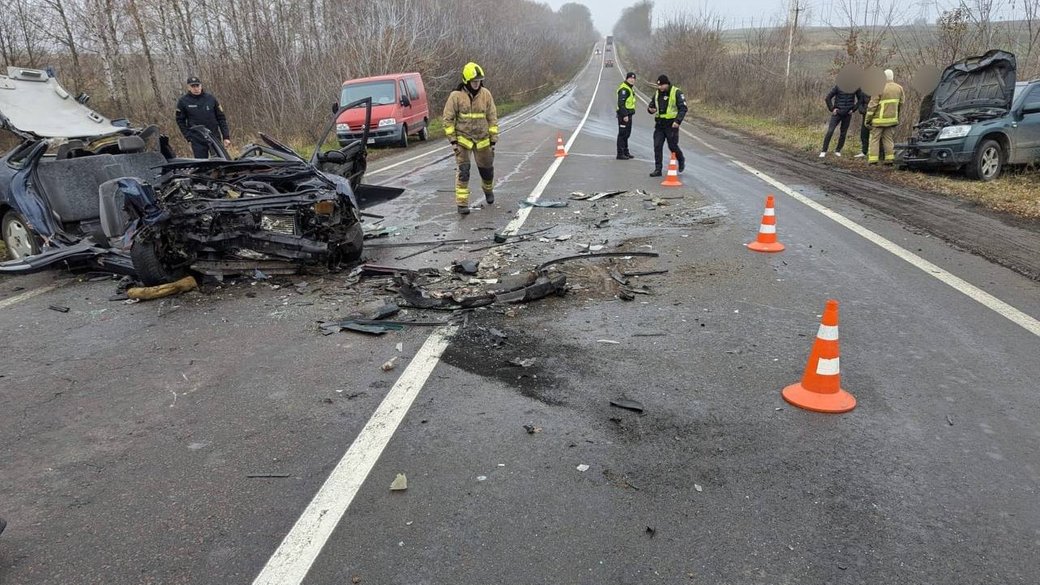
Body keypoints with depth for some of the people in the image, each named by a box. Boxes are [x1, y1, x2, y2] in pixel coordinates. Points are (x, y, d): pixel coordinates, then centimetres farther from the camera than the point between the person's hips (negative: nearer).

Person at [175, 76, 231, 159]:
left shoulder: (210, 98, 4)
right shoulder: (183, 101, 1)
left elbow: (221, 118, 6)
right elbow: (180, 121, 7)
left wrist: (226, 137, 0)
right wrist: (188, 138, -2)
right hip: (197, 141, -1)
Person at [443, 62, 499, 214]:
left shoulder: (486, 94, -2)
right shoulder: (456, 96, -10)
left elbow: (492, 117, 3)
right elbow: (448, 119, -5)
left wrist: (493, 140, 0)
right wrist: (453, 140, -9)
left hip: (482, 140, 3)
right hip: (463, 139, -3)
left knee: (487, 169, 14)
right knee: (463, 171, -10)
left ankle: (488, 189, 45)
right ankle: (462, 203, -5)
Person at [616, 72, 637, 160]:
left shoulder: (629, 88, 19)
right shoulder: (624, 89, -15)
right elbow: (621, 103, -23)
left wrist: (628, 115, 18)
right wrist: (625, 115, -27)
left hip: (628, 114, 11)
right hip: (624, 115, -11)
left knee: (627, 134, 16)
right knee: (622, 134, -7)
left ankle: (625, 152, 26)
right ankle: (620, 154, -4)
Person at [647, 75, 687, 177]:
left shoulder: (676, 93, -7)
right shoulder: (657, 93, 10)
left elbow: (683, 108, -10)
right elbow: (651, 105, 20)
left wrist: (678, 121, -22)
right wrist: (651, 109, -5)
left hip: (671, 125, -5)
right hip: (659, 124, 5)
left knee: (673, 146, 2)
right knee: (657, 146, -1)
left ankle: (681, 160, 32)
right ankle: (658, 169, 4)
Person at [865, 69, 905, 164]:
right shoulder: (899, 88, 5)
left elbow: (872, 105, -13)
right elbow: (901, 103, 14)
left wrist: (868, 119, -8)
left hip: (879, 119, -5)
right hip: (892, 118, 5)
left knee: (874, 138, 1)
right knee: (889, 139, 13)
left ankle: (872, 159, -4)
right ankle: (890, 158, 10)